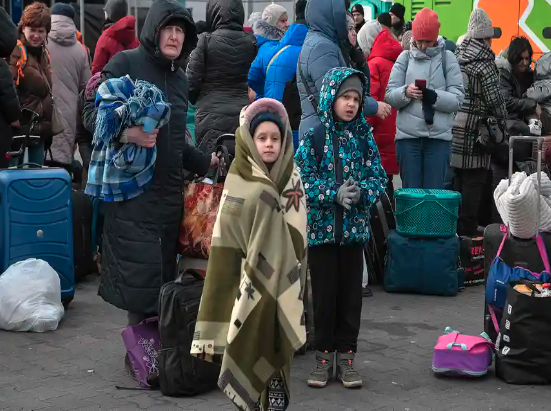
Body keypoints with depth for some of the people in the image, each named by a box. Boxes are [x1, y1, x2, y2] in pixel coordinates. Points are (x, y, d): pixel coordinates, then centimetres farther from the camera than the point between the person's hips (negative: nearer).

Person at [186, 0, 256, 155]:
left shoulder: (206, 41, -7)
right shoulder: (251, 42, 2)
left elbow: (192, 82, -4)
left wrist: (200, 102, 14)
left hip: (212, 116, -3)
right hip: (243, 115, 3)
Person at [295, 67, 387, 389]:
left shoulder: (364, 136, 4)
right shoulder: (314, 136, -5)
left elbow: (379, 175, 3)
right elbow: (301, 179, -9)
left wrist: (362, 192, -17)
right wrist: (334, 194, -19)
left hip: (355, 228, 2)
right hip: (322, 226, -2)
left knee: (351, 292, 7)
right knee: (325, 292, 5)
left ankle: (346, 356, 18)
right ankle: (324, 355, 18)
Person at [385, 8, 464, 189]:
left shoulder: (447, 58, 4)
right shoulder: (405, 57, 7)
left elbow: (458, 99, -3)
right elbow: (390, 96, 3)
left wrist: (434, 97, -21)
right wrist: (405, 93, -18)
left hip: (439, 137, -1)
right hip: (408, 136, 1)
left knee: (434, 191, 5)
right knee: (410, 191, 7)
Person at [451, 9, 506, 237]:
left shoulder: (458, 57, 9)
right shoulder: (485, 63, -11)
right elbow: (494, 99, -11)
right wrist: (503, 117, 7)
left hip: (454, 127, 7)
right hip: (474, 131, -7)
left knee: (457, 179, 15)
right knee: (473, 181, -1)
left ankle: (456, 227, 23)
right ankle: (468, 232, 3)